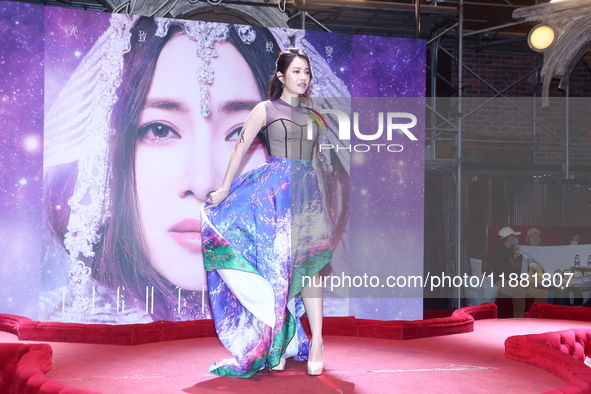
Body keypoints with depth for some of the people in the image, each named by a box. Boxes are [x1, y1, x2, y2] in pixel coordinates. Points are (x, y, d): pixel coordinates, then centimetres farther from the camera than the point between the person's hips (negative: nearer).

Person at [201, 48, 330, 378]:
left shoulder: (311, 115, 18)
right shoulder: (265, 110, 5)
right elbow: (241, 147, 1)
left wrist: (317, 197, 19)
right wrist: (225, 189, -4)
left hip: (307, 191, 3)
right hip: (274, 189, -3)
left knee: (308, 265, -2)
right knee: (276, 263, -3)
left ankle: (316, 340, -3)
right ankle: (279, 341, 6)